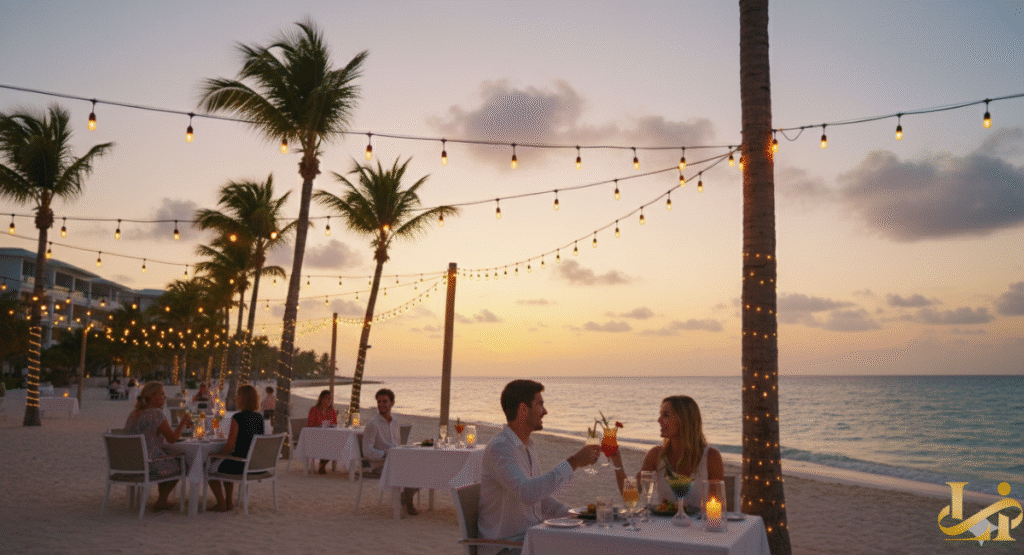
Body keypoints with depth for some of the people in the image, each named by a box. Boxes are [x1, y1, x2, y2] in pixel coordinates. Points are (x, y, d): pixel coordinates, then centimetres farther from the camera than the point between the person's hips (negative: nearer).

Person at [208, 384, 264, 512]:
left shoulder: (237, 418, -16)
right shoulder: (259, 417, 4)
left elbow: (229, 448, -16)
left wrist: (215, 454, 1)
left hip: (241, 465, -7)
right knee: (227, 464, 35)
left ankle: (221, 504, 20)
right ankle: (228, 502, 37)